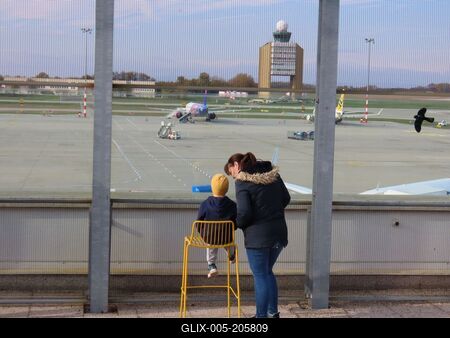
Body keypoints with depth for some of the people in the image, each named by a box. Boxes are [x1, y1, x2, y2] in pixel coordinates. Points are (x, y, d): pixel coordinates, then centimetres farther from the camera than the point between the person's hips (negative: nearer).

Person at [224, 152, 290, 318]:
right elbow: (286, 198, 14)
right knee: (267, 272, 22)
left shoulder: (242, 182, -12)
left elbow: (244, 212, -19)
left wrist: (236, 224, 0)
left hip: (257, 236, -7)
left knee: (260, 276, 4)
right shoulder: (273, 173, 8)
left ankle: (262, 315, 10)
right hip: (279, 233, 7)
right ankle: (273, 312, 25)